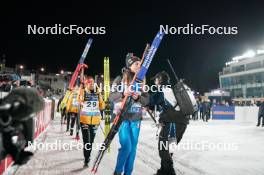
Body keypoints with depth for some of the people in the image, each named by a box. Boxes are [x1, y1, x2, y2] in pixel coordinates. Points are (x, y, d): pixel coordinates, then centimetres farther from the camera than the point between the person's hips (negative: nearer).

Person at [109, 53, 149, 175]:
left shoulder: (141, 81, 7)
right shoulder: (120, 79, -2)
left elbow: (146, 100, 5)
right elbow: (111, 97, -5)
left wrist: (138, 97, -16)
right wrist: (122, 94, -23)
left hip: (136, 118, 4)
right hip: (123, 117, -4)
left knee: (133, 148, 6)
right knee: (126, 146, -11)